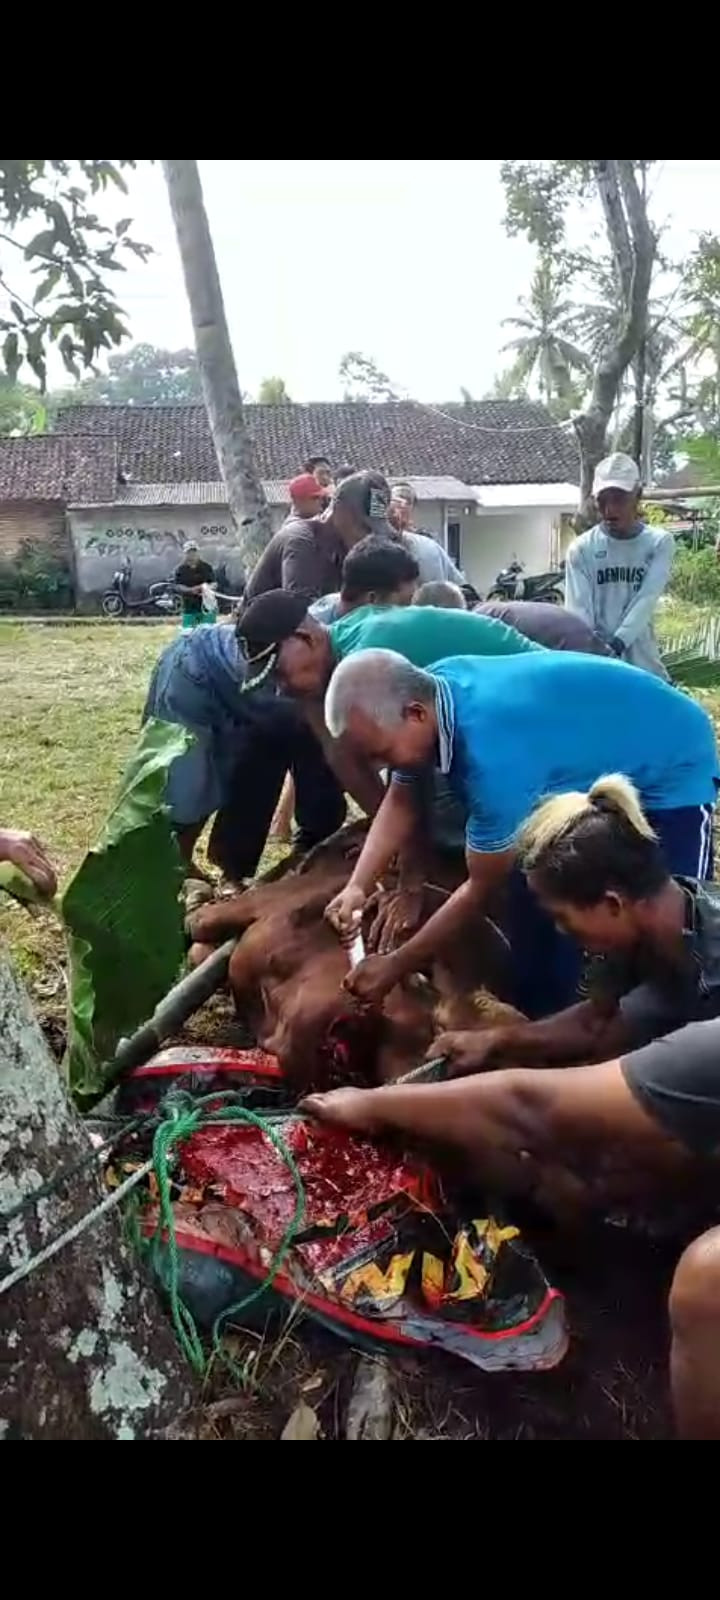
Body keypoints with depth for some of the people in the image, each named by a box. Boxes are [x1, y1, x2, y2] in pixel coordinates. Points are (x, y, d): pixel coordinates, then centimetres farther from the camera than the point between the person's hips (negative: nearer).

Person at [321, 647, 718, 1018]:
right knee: (534, 890, 6)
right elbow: (401, 801, -3)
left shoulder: (491, 749, -41)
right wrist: (358, 887, -15)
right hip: (595, 763, 8)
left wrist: (395, 967, -19)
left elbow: (482, 887, -28)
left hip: (670, 768, -8)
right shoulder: (428, 689, -17)